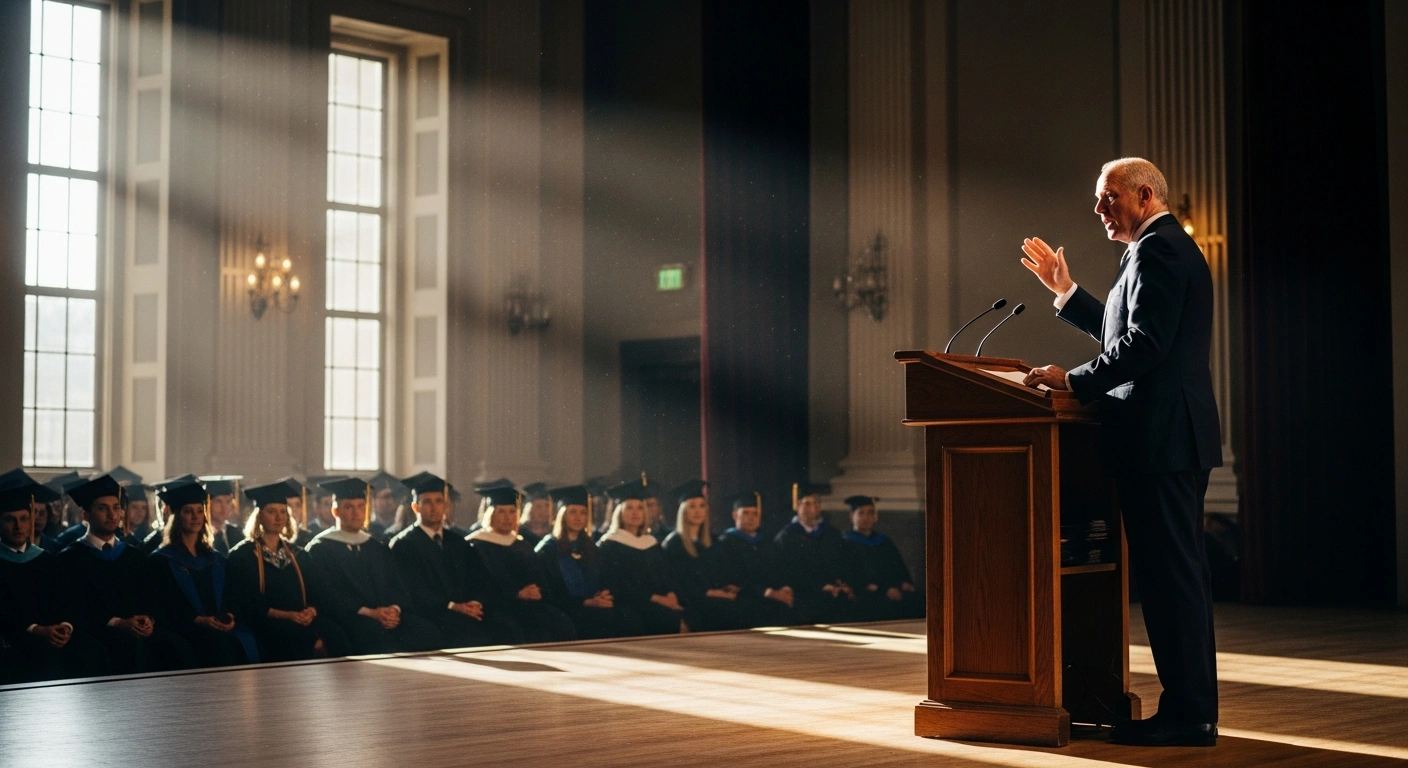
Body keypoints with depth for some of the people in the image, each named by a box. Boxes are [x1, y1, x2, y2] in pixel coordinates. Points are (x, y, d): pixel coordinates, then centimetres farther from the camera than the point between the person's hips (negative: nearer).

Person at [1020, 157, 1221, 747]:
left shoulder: (1157, 248, -11)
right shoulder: (1172, 247, 22)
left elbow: (1145, 344, -21)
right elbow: (1125, 333, 24)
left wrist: (1074, 380, -16)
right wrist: (1066, 292, 23)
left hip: (1159, 435, -11)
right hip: (1178, 435, 11)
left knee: (1169, 571, -8)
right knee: (1180, 570, 12)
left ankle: (1187, 714, -5)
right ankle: (1193, 708, 18)